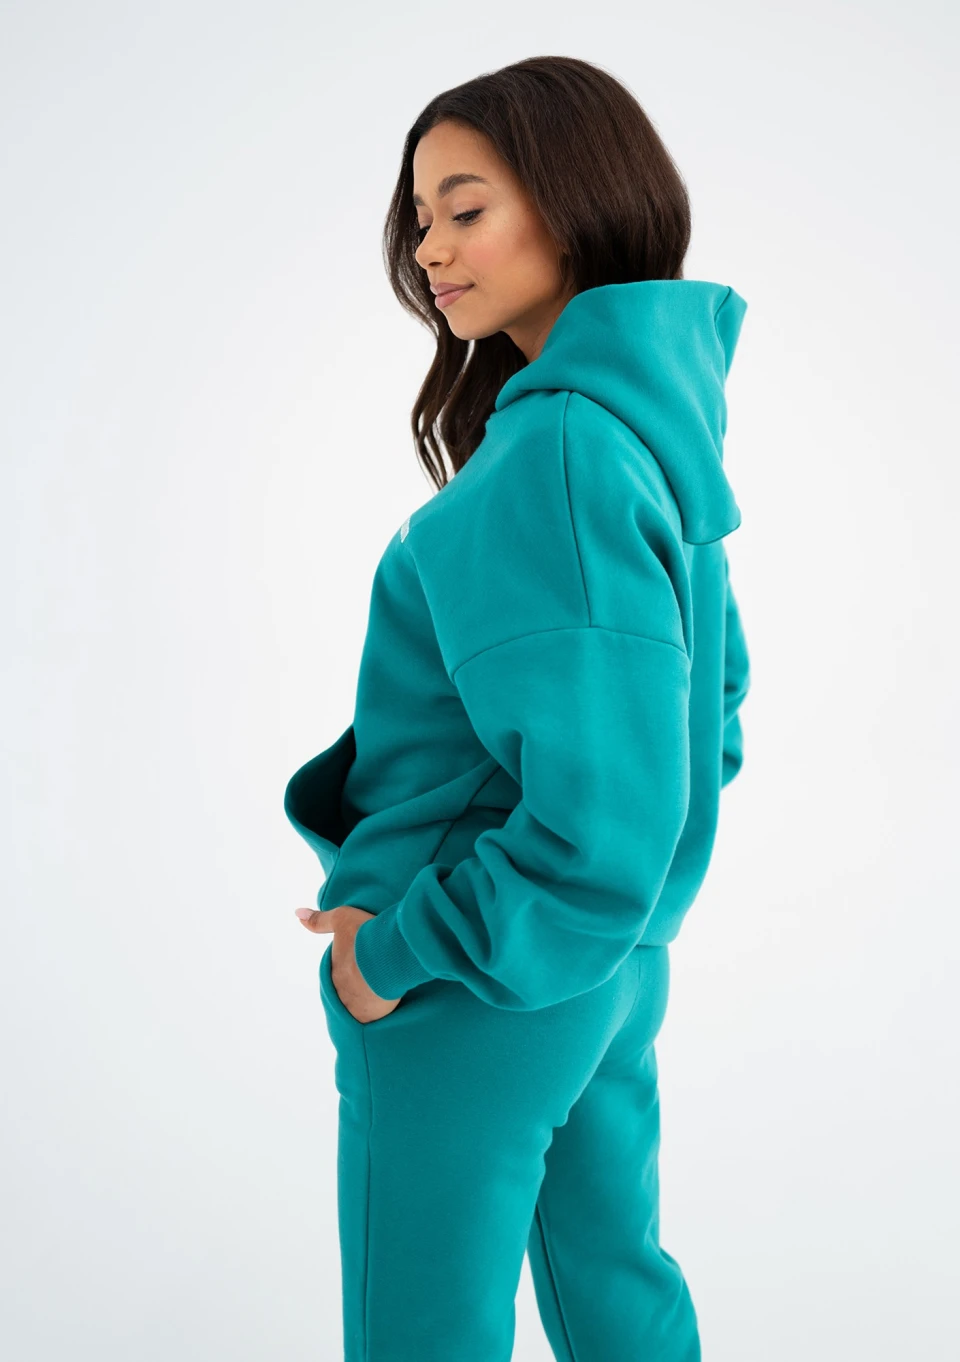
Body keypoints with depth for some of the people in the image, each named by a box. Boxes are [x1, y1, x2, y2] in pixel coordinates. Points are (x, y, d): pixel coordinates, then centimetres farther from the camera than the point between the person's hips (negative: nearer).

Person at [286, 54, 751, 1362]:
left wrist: (404, 949, -15)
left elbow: (602, 821, -28)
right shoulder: (657, 418, 3)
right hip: (611, 961, 9)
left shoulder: (559, 451, -25)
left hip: (474, 998, -8)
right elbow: (706, 702, 14)